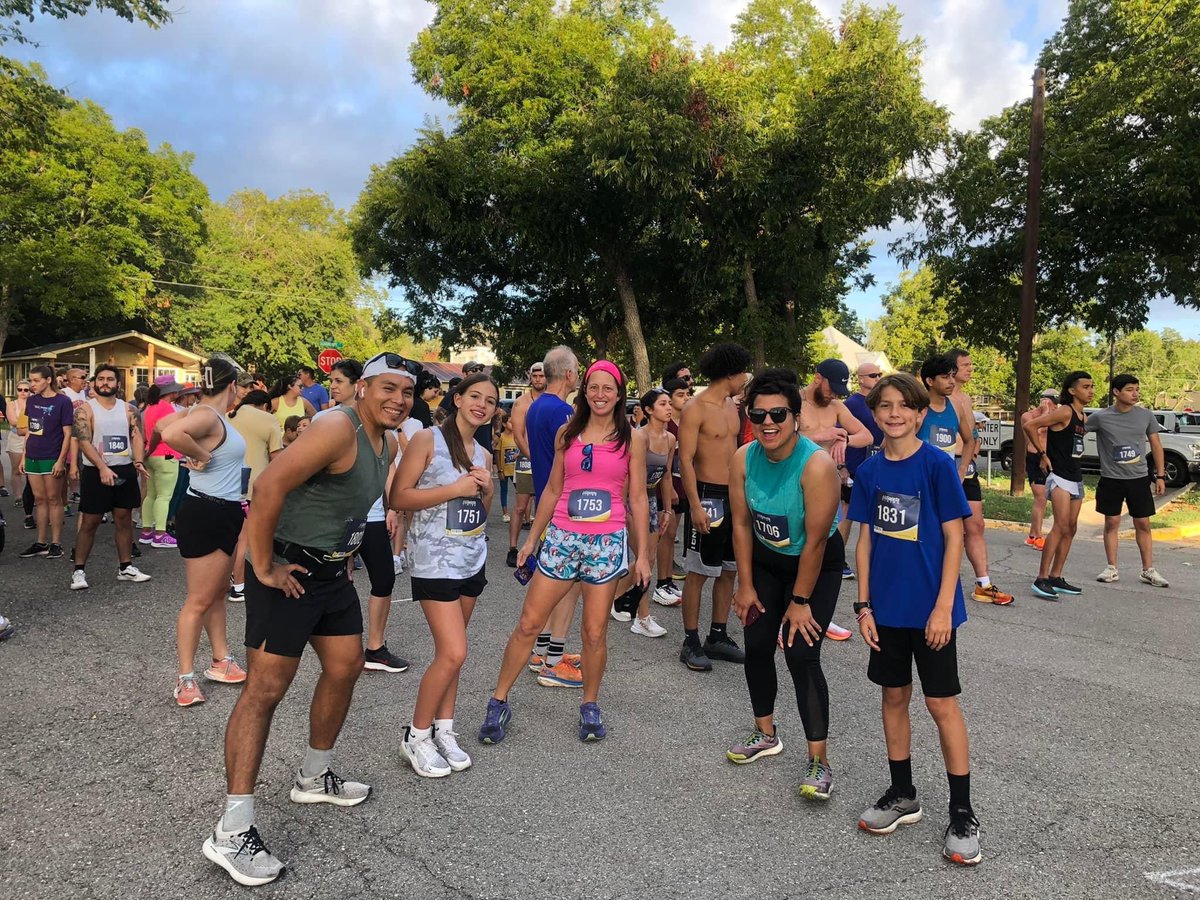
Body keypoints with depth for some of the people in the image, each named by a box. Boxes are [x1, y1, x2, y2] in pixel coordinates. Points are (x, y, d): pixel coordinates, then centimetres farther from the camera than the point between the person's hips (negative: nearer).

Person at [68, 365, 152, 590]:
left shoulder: (127, 409, 7)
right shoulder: (85, 409, -5)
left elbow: (136, 436, 5)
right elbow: (84, 441, -14)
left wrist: (138, 461, -12)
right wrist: (103, 467, -25)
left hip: (125, 470, 4)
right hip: (96, 472, -4)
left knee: (124, 519, 9)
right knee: (89, 522, 1)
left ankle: (125, 567, 17)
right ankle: (79, 570, 9)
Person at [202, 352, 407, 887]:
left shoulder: (388, 443, 8)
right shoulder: (339, 429, -23)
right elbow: (269, 485, -30)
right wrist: (264, 567, -24)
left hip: (332, 571, 9)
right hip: (287, 572, -9)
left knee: (345, 669, 16)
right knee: (265, 688, -6)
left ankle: (314, 777, 37)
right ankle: (231, 832, 3)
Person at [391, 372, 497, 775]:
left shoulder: (483, 454, 11)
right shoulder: (427, 440, -8)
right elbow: (398, 498, -13)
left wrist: (487, 491, -2)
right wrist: (455, 488, -18)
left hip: (472, 557, 7)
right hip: (436, 559, -6)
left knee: (450, 651, 11)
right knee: (453, 653, -10)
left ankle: (443, 728, 23)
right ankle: (416, 736, 9)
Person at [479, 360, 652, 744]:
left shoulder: (632, 438, 1)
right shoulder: (567, 433, 7)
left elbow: (638, 499, 2)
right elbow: (552, 490, 12)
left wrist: (642, 554, -1)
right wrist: (532, 537, 11)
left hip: (607, 542, -2)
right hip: (562, 537, 2)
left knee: (595, 633, 4)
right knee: (528, 625, 3)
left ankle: (590, 705, 25)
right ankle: (498, 702, 17)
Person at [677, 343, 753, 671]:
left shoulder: (732, 405, 12)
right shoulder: (695, 408, -12)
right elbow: (685, 460, -16)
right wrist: (695, 505, -21)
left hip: (734, 496, 8)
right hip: (707, 497, -8)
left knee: (729, 569, 13)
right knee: (698, 573, 0)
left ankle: (718, 637, 24)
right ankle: (691, 643, 10)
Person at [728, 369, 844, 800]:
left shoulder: (817, 465, -30)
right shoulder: (744, 459, -15)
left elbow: (815, 541, -25)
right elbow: (742, 524, -6)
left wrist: (800, 601, -18)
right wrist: (746, 586, -3)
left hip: (817, 565, -5)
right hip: (766, 559, 5)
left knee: (801, 654, -12)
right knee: (756, 646, 7)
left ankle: (819, 762, 0)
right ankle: (765, 735, 29)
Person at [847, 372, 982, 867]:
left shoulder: (938, 465, -10)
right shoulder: (870, 470, 2)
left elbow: (953, 538, -9)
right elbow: (865, 540, 5)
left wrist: (943, 607, -14)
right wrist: (864, 606, 2)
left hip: (929, 607, -4)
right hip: (886, 606, 4)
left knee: (942, 703, 3)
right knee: (894, 696, 14)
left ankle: (962, 815, 17)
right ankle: (902, 795, 30)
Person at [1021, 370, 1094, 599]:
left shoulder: (1084, 417, 14)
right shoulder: (1064, 412, -13)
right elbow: (1029, 425, -19)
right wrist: (1043, 454, -15)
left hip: (1076, 477, 9)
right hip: (1059, 476, -9)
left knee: (1070, 529, 10)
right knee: (1061, 527, -17)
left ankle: (1055, 577, 17)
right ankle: (1041, 579, -15)